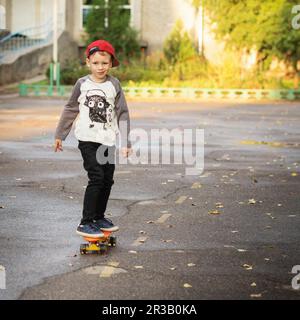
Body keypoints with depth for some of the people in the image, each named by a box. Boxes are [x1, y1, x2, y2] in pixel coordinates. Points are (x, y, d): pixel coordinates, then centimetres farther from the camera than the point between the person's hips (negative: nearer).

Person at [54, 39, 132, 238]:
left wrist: (126, 142, -2)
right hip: (88, 139, -3)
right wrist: (60, 135, 13)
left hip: (108, 140, 3)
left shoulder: (114, 84, 1)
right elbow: (70, 110, 10)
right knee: (96, 178, -13)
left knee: (108, 180, 8)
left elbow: (122, 113, 2)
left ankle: (99, 217, 25)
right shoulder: (82, 84, -1)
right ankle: (86, 223, -8)